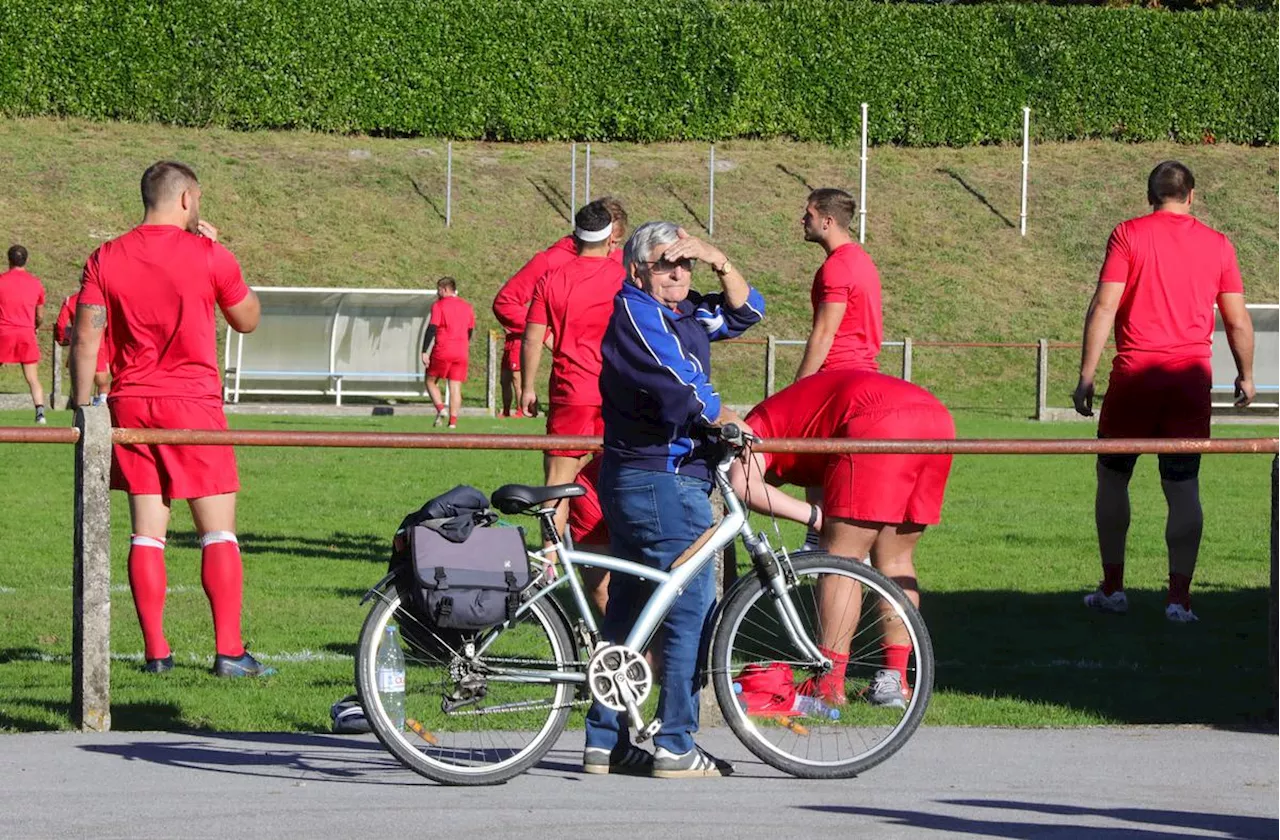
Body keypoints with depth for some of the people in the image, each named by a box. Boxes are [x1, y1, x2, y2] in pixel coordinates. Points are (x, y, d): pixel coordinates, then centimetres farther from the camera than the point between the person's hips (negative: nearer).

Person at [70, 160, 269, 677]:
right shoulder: (209, 256, -5)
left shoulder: (106, 260, 3)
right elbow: (248, 321, 10)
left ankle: (155, 652, 3)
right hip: (193, 404, -3)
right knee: (218, 532, 1)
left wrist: (82, 411, 6)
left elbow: (84, 340, 0)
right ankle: (229, 651, -4)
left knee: (147, 532, 6)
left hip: (130, 406, 3)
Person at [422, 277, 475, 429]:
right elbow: (470, 331, 21)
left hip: (442, 352, -4)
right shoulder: (467, 307, 14)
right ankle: (453, 421, -6)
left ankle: (440, 409, -11)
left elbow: (432, 329, -10)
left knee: (431, 381, 11)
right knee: (456, 387, 3)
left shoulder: (438, 305, -3)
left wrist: (425, 351, -12)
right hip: (461, 353, 4)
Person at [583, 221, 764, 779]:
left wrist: (718, 262, 4)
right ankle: (675, 746, -8)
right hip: (661, 479, -10)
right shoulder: (634, 312, -12)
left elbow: (745, 312, 20)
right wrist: (729, 418, -6)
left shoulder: (686, 314, 15)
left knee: (628, 608, 11)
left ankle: (606, 742, 15)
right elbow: (679, 387, -20)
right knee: (693, 606, -9)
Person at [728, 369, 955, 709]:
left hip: (881, 426, -8)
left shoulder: (760, 425, 20)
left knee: (842, 557, 1)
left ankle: (829, 684, 0)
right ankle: (895, 678, 16)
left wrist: (812, 515, 3)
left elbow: (742, 484, -1)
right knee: (896, 559, 18)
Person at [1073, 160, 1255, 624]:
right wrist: (1246, 375, 24)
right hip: (1191, 377, 2)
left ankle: (1113, 587, 14)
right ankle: (1179, 597, -3)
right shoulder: (1217, 244, 7)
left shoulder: (1128, 234, 0)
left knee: (1112, 478, 13)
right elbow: (1238, 320, 10)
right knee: (1183, 488, 3)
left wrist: (1086, 375, -6)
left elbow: (1104, 306, -7)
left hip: (1134, 376, -2)